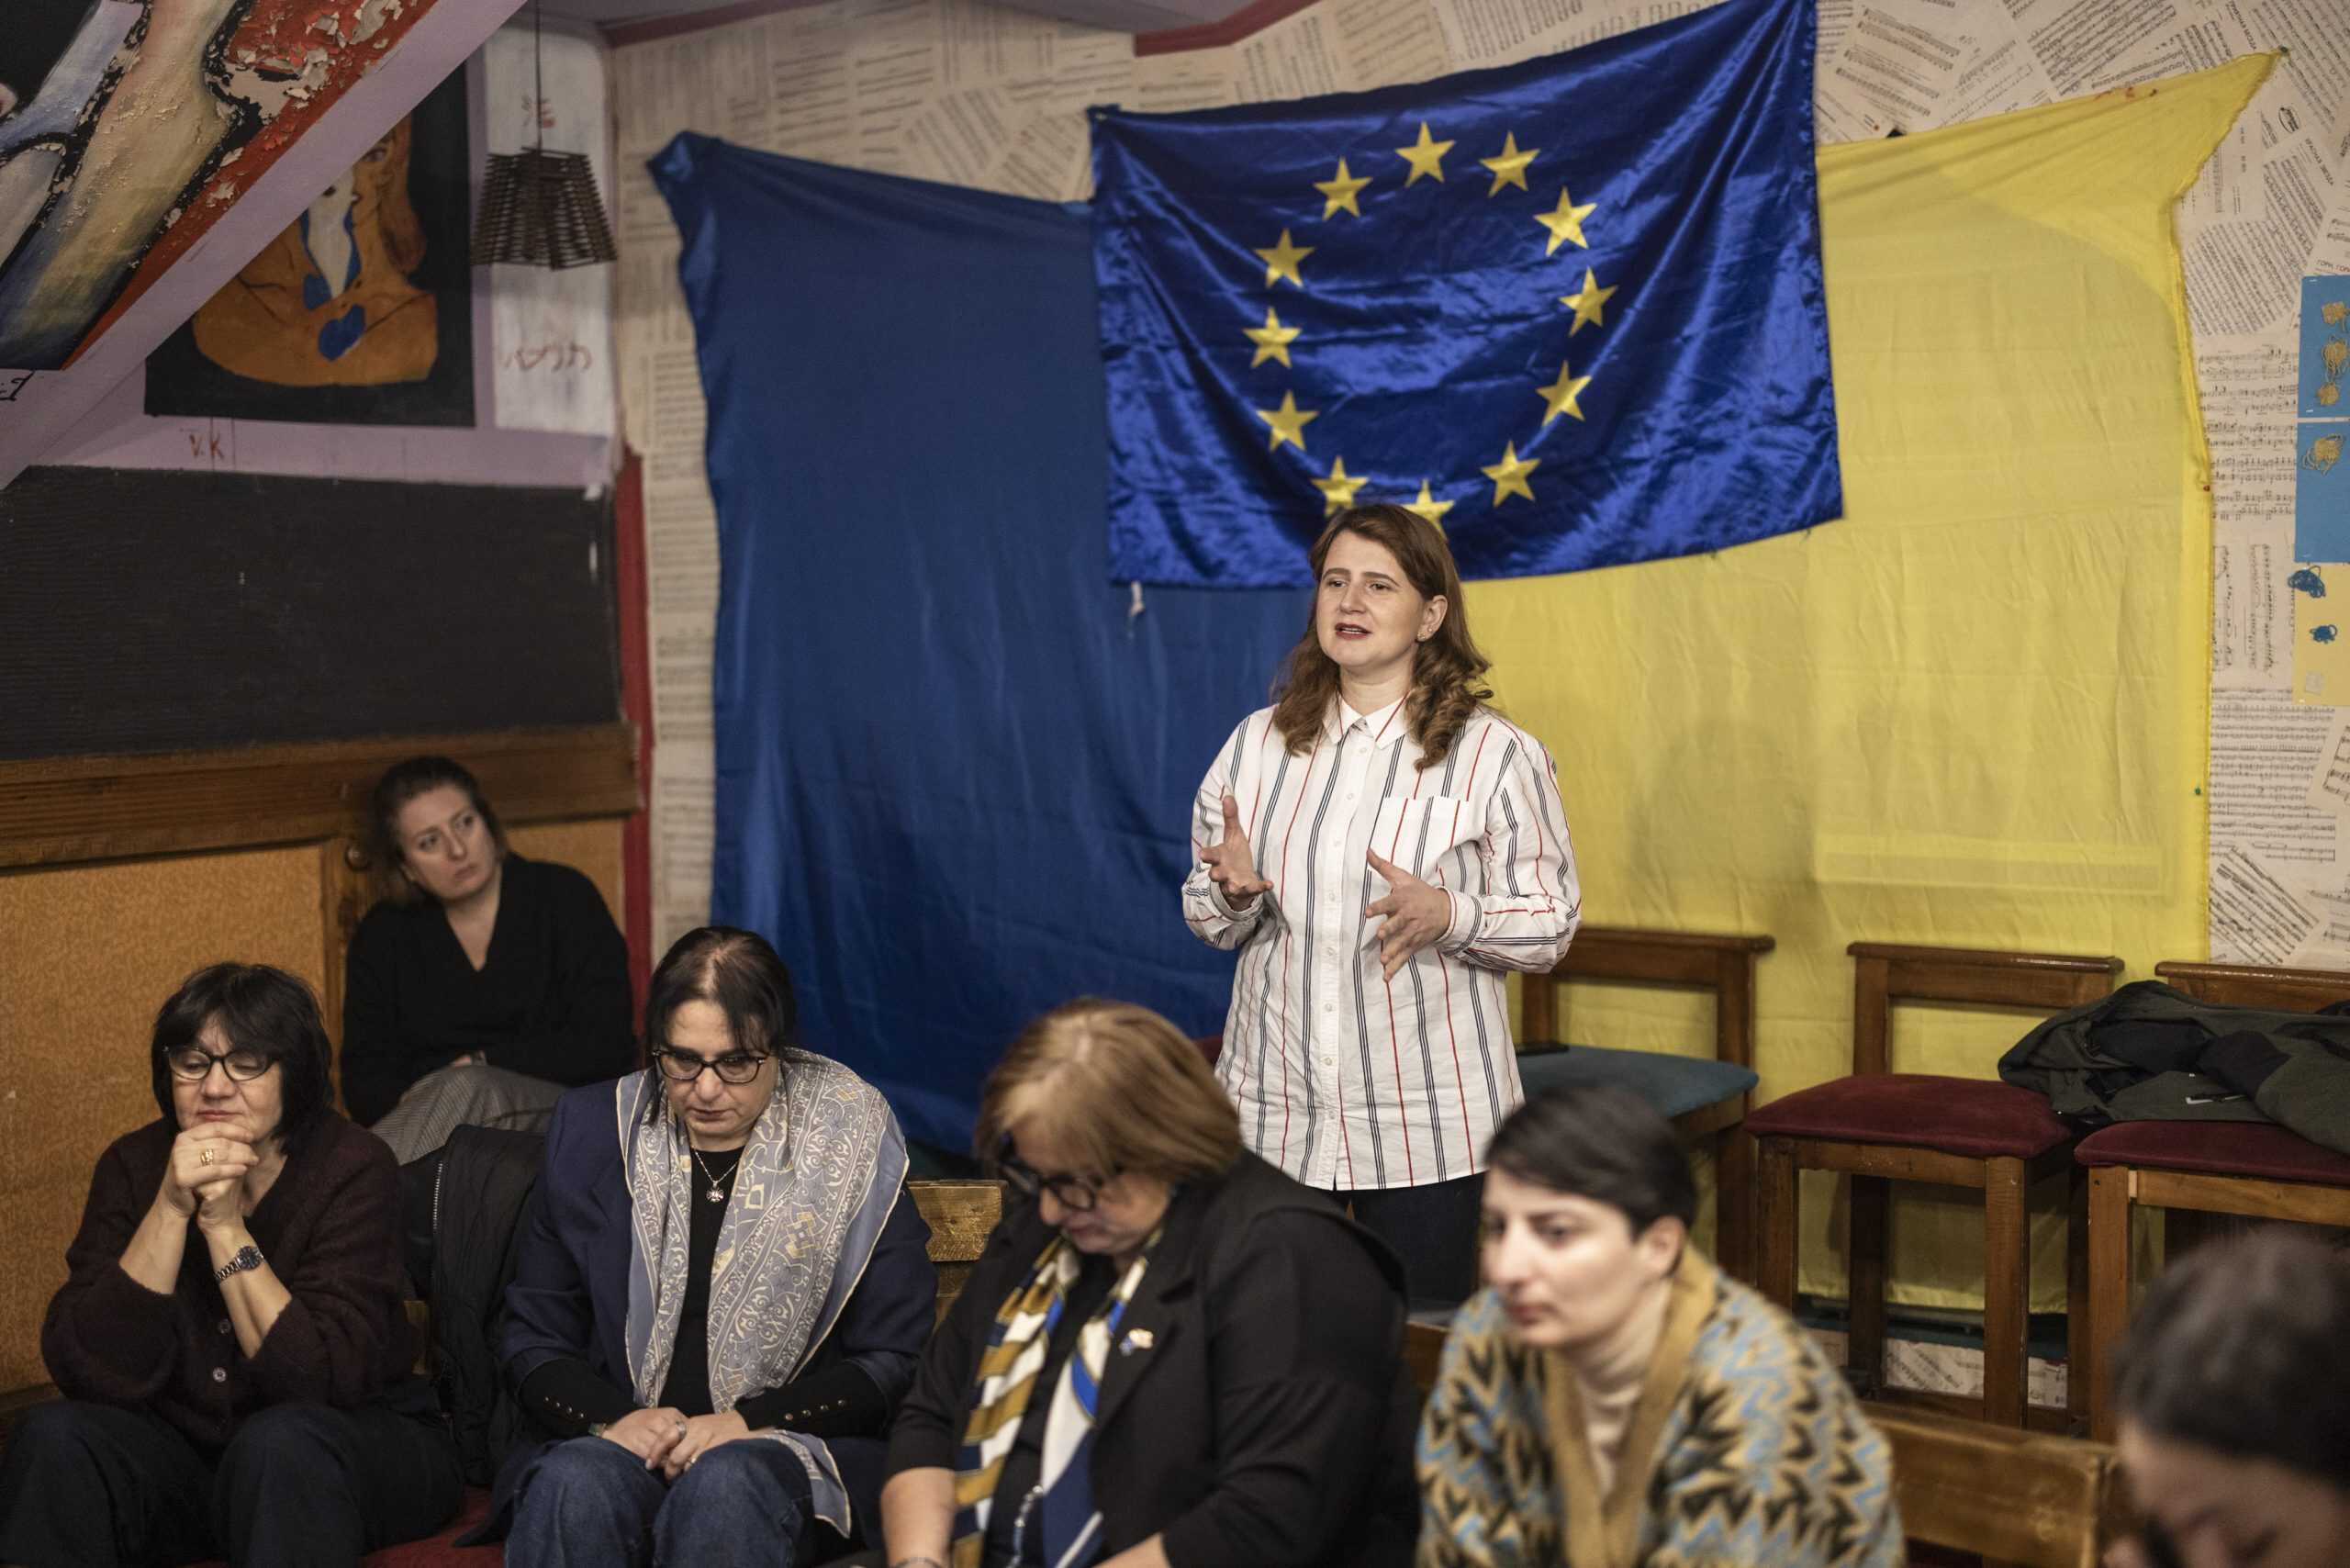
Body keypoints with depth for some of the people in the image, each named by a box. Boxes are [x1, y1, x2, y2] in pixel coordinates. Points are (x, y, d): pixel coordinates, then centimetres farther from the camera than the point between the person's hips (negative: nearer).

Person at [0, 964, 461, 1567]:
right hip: (184, 1450, 4)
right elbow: (87, 1374, -15)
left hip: (356, 1452, -3)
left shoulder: (354, 1170, -15)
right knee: (53, 1436, -23)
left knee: (281, 1440, -35)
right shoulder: (135, 1166, -5)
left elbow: (323, 1384, -24)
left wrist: (224, 1223, -26)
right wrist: (170, 1208, -24)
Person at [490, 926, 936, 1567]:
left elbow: (894, 1360, 2)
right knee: (575, 1484, -33)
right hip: (619, 1439, 1)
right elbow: (534, 1342, 12)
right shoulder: (591, 1135, 8)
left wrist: (750, 1421, -11)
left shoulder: (849, 1146, 2)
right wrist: (612, 1419, -9)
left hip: (788, 1442, -1)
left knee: (725, 1484, -35)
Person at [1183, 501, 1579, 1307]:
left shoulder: (1495, 753, -3)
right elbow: (1210, 922, 14)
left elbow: (1551, 923, -3)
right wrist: (1233, 891, -9)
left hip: (1427, 1121, -3)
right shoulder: (1258, 742, 8)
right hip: (1273, 1115, 3)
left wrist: (1447, 915, -21)